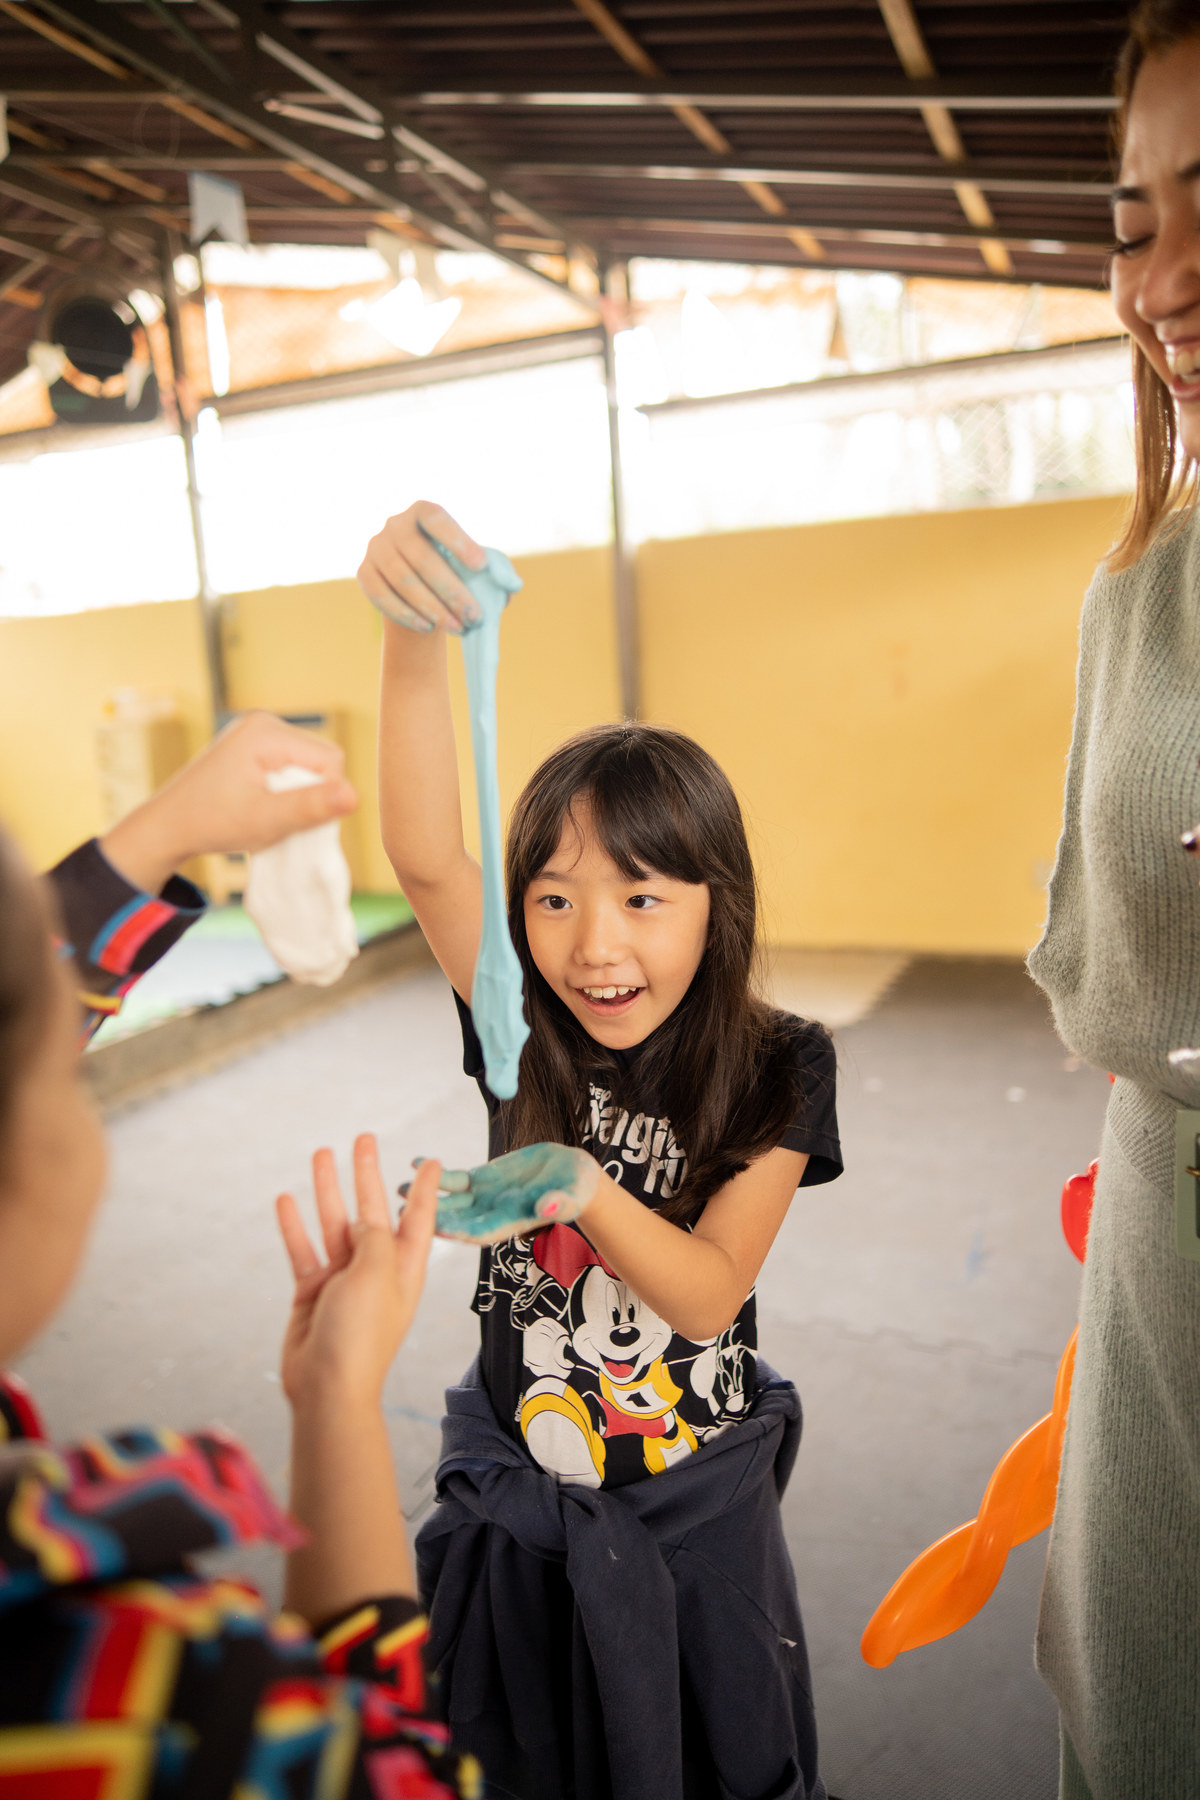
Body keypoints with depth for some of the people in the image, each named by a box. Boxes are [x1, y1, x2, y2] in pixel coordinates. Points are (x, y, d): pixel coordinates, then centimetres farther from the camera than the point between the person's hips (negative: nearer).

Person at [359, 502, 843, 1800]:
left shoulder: (776, 1072, -18)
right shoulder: (525, 1038, -17)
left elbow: (710, 1293, -19)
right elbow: (427, 861, -33)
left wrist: (579, 1186, -37)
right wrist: (414, 635, -47)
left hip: (699, 1497, -1)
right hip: (521, 1490, 1)